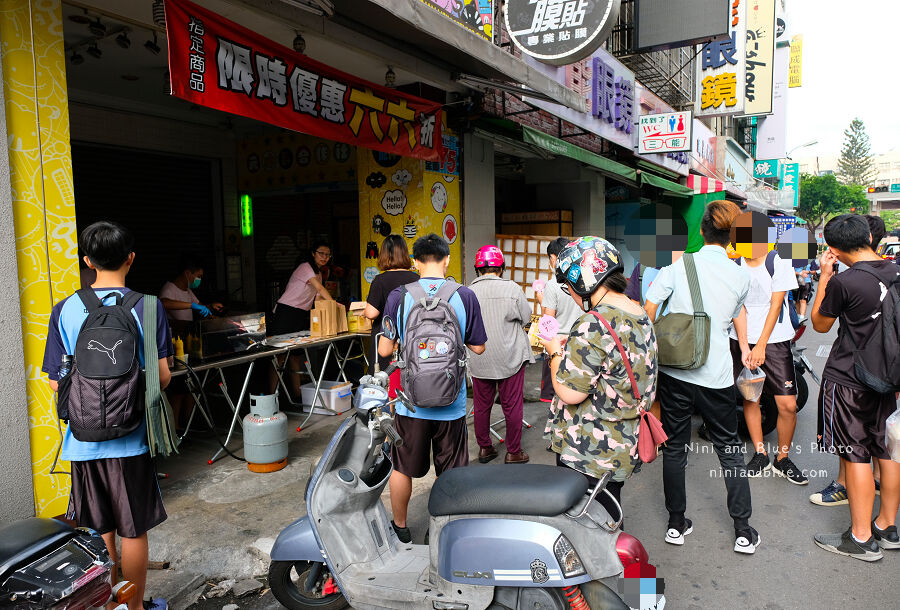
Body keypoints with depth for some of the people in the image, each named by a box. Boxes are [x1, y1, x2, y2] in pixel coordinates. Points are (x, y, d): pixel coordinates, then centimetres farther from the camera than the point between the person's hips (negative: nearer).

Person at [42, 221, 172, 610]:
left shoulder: (65, 310, -3)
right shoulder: (146, 307, -10)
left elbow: (56, 382, 0)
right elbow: (161, 376, -10)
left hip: (83, 440, 3)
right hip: (131, 437, -3)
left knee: (99, 532, 18)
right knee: (133, 531, 11)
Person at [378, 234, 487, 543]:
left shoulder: (399, 296, -9)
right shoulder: (465, 296, -8)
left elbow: (384, 350, -5)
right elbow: (478, 347, 0)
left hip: (410, 401, 0)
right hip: (451, 402, 0)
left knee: (403, 468, 18)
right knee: (451, 473, 15)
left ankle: (400, 527, 35)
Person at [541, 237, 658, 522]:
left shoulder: (594, 324, -24)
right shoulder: (641, 317, 6)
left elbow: (569, 392, -24)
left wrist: (556, 353, -8)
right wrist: (570, 347, 11)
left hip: (587, 453, -9)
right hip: (623, 448, 9)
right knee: (609, 521, 23)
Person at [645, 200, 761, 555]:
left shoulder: (678, 266, -4)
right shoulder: (741, 276, 1)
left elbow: (648, 309, -8)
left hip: (674, 370, 0)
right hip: (716, 376, 1)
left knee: (674, 448, 11)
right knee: (729, 449, 15)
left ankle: (676, 524, 21)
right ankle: (743, 531, 19)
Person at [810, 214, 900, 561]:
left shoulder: (843, 282, -19)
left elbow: (820, 324, -2)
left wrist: (824, 276, 0)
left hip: (847, 382, -7)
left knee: (855, 456, 1)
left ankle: (861, 539, 11)